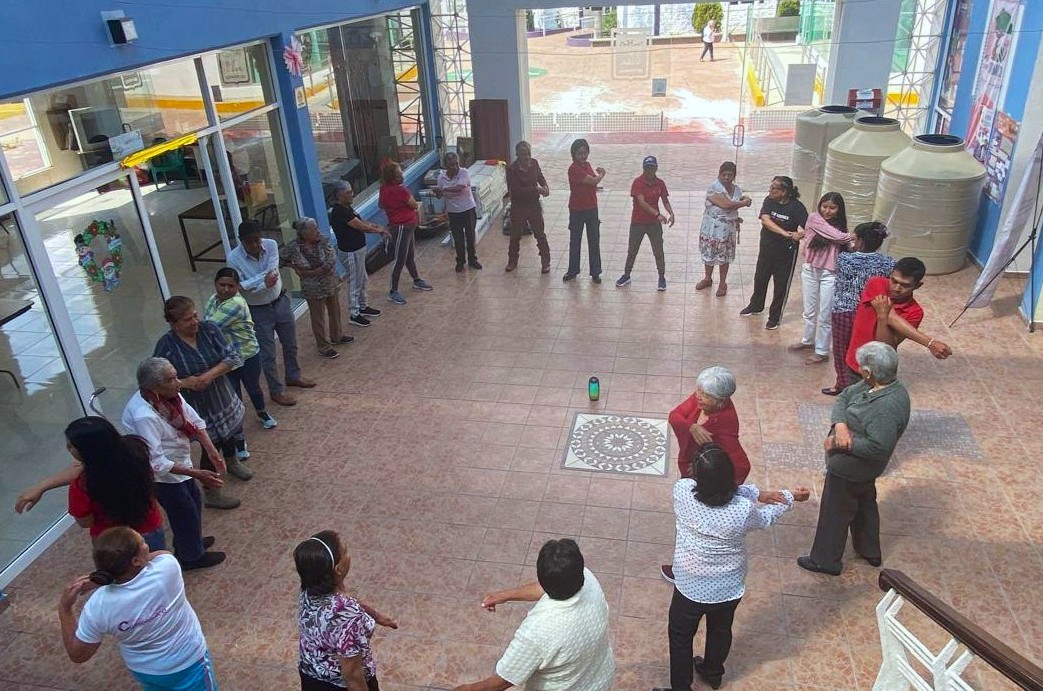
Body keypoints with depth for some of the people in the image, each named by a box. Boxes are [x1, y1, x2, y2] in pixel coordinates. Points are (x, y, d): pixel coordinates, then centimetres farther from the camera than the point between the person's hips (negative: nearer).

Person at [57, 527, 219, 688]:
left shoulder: (98, 606, -26)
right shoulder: (167, 567, -32)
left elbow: (78, 654, -8)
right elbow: (160, 554, -6)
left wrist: (64, 607, -7)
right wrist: (104, 577, -9)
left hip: (144, 671, 2)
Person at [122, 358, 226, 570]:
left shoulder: (170, 395, -15)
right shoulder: (144, 416, -37)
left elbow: (195, 422, -6)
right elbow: (157, 463, -33)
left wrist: (212, 453, -18)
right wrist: (197, 474, -33)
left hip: (179, 464, 7)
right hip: (162, 474, -7)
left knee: (194, 502, 26)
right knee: (186, 512, 13)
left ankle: (190, 541, 52)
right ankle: (192, 557, 38)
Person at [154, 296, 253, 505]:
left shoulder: (209, 329, -13)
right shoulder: (165, 346, -22)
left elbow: (231, 357, -14)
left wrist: (210, 375, -28)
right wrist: (184, 382, -32)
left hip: (223, 398, 5)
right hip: (198, 409, -5)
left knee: (230, 432, 28)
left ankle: (232, 462, 60)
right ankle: (211, 494, 27)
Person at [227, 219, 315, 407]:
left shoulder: (271, 245, -14)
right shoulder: (234, 258, -21)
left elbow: (272, 273, -22)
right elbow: (239, 287, -22)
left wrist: (250, 282, -27)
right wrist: (264, 283, -26)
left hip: (280, 301, 4)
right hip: (258, 310, -4)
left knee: (290, 344, 20)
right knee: (268, 354, 6)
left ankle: (293, 376, 44)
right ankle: (276, 391, 22)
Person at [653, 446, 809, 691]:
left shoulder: (682, 490, -29)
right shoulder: (743, 510, -28)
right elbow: (765, 518, -4)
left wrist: (757, 493, -15)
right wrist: (790, 496, 12)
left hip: (690, 587, -2)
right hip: (728, 589, 2)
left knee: (681, 637, 24)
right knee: (720, 632, 31)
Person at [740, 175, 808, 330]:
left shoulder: (796, 207, -19)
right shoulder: (769, 201, -8)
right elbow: (765, 220, -23)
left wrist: (800, 234, -47)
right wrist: (785, 233, -34)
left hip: (786, 252, -5)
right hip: (766, 247, 5)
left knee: (781, 285, 8)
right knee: (760, 278, 22)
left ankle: (775, 317, 24)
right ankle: (756, 306, 46)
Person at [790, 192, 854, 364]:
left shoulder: (840, 227, 2)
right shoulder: (814, 218, -5)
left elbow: (844, 250, -6)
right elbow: (837, 236, -13)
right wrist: (852, 236, -1)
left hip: (830, 274, -1)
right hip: (809, 270, 1)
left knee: (825, 315, 3)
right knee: (809, 311, 18)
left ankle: (822, 351, 14)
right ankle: (808, 341, 38)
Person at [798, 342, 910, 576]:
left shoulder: (887, 406, -34)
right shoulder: (872, 385, -7)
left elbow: (879, 447, -37)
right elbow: (843, 398, -4)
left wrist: (841, 442, -28)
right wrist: (840, 425, -22)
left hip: (849, 468, -9)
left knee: (834, 512, 10)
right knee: (864, 503, 27)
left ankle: (825, 561, 29)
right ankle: (870, 552, 48)